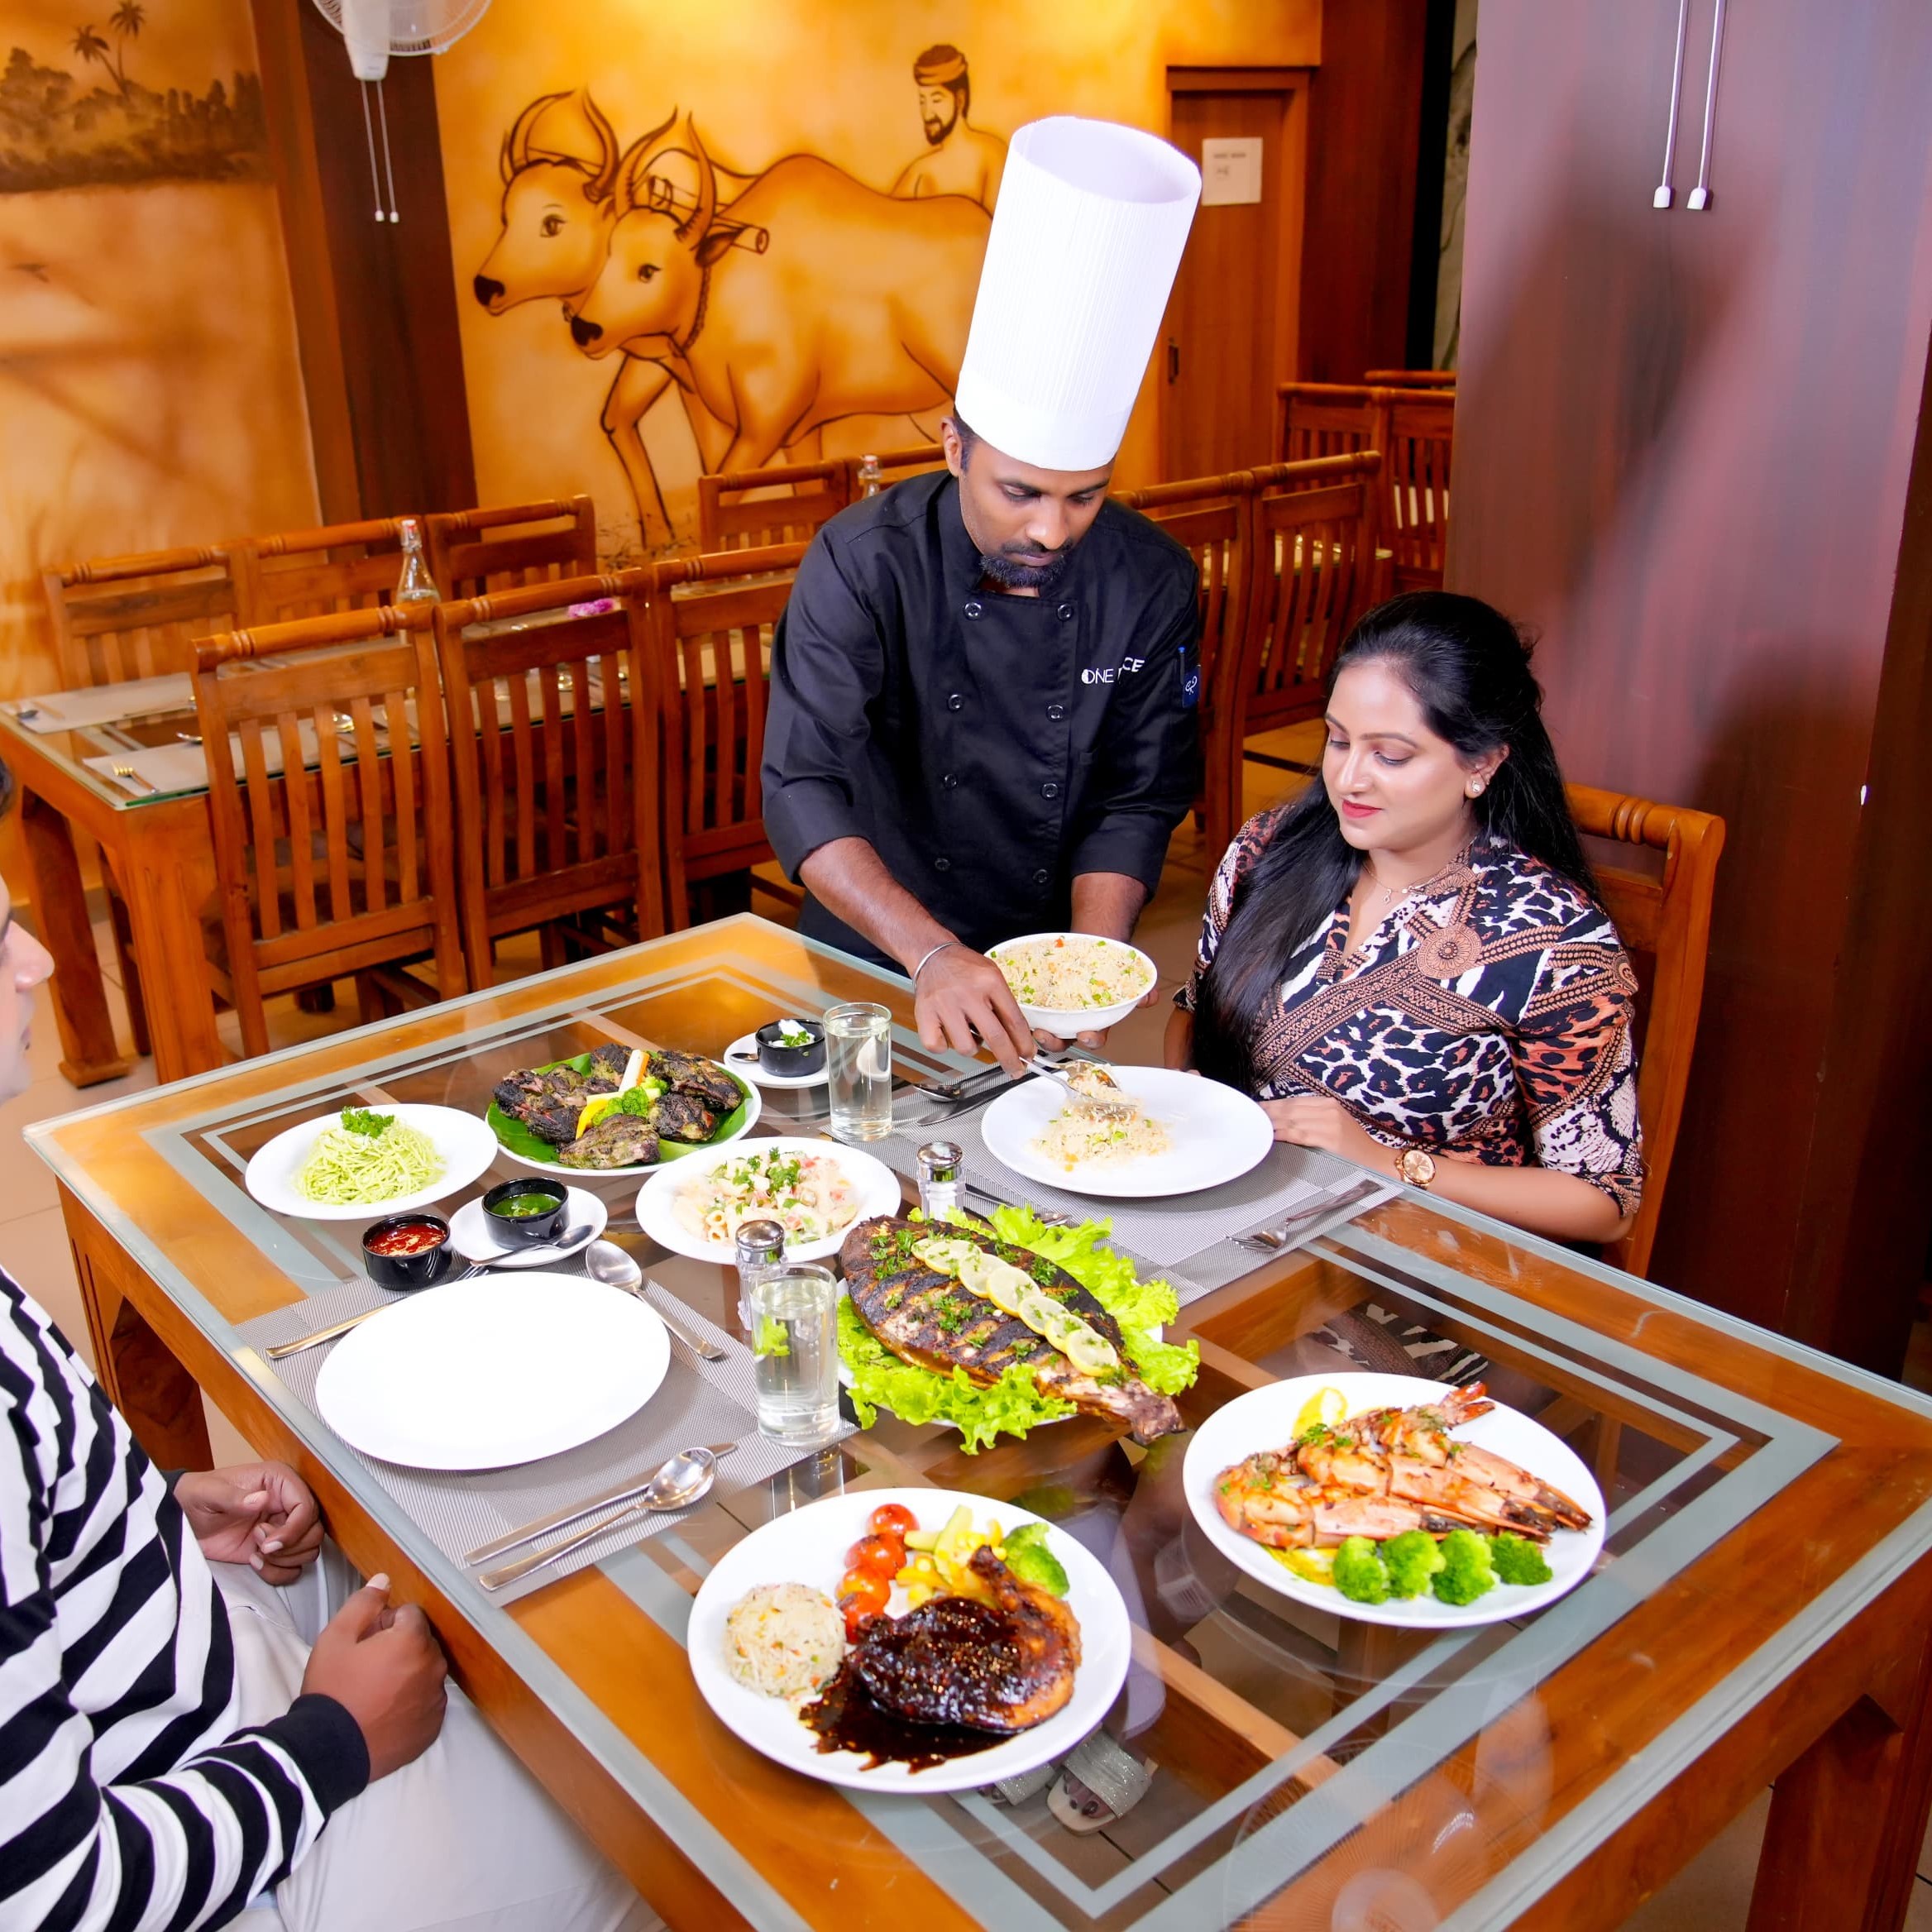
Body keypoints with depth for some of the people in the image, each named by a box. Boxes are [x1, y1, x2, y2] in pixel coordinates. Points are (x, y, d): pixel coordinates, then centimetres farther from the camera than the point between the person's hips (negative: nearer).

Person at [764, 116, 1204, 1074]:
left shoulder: (1152, 581, -6)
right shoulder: (865, 563, -14)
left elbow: (1138, 797, 0)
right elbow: (803, 790, -21)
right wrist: (932, 956, -34)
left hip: (1041, 965, 2)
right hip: (873, 966, -1)